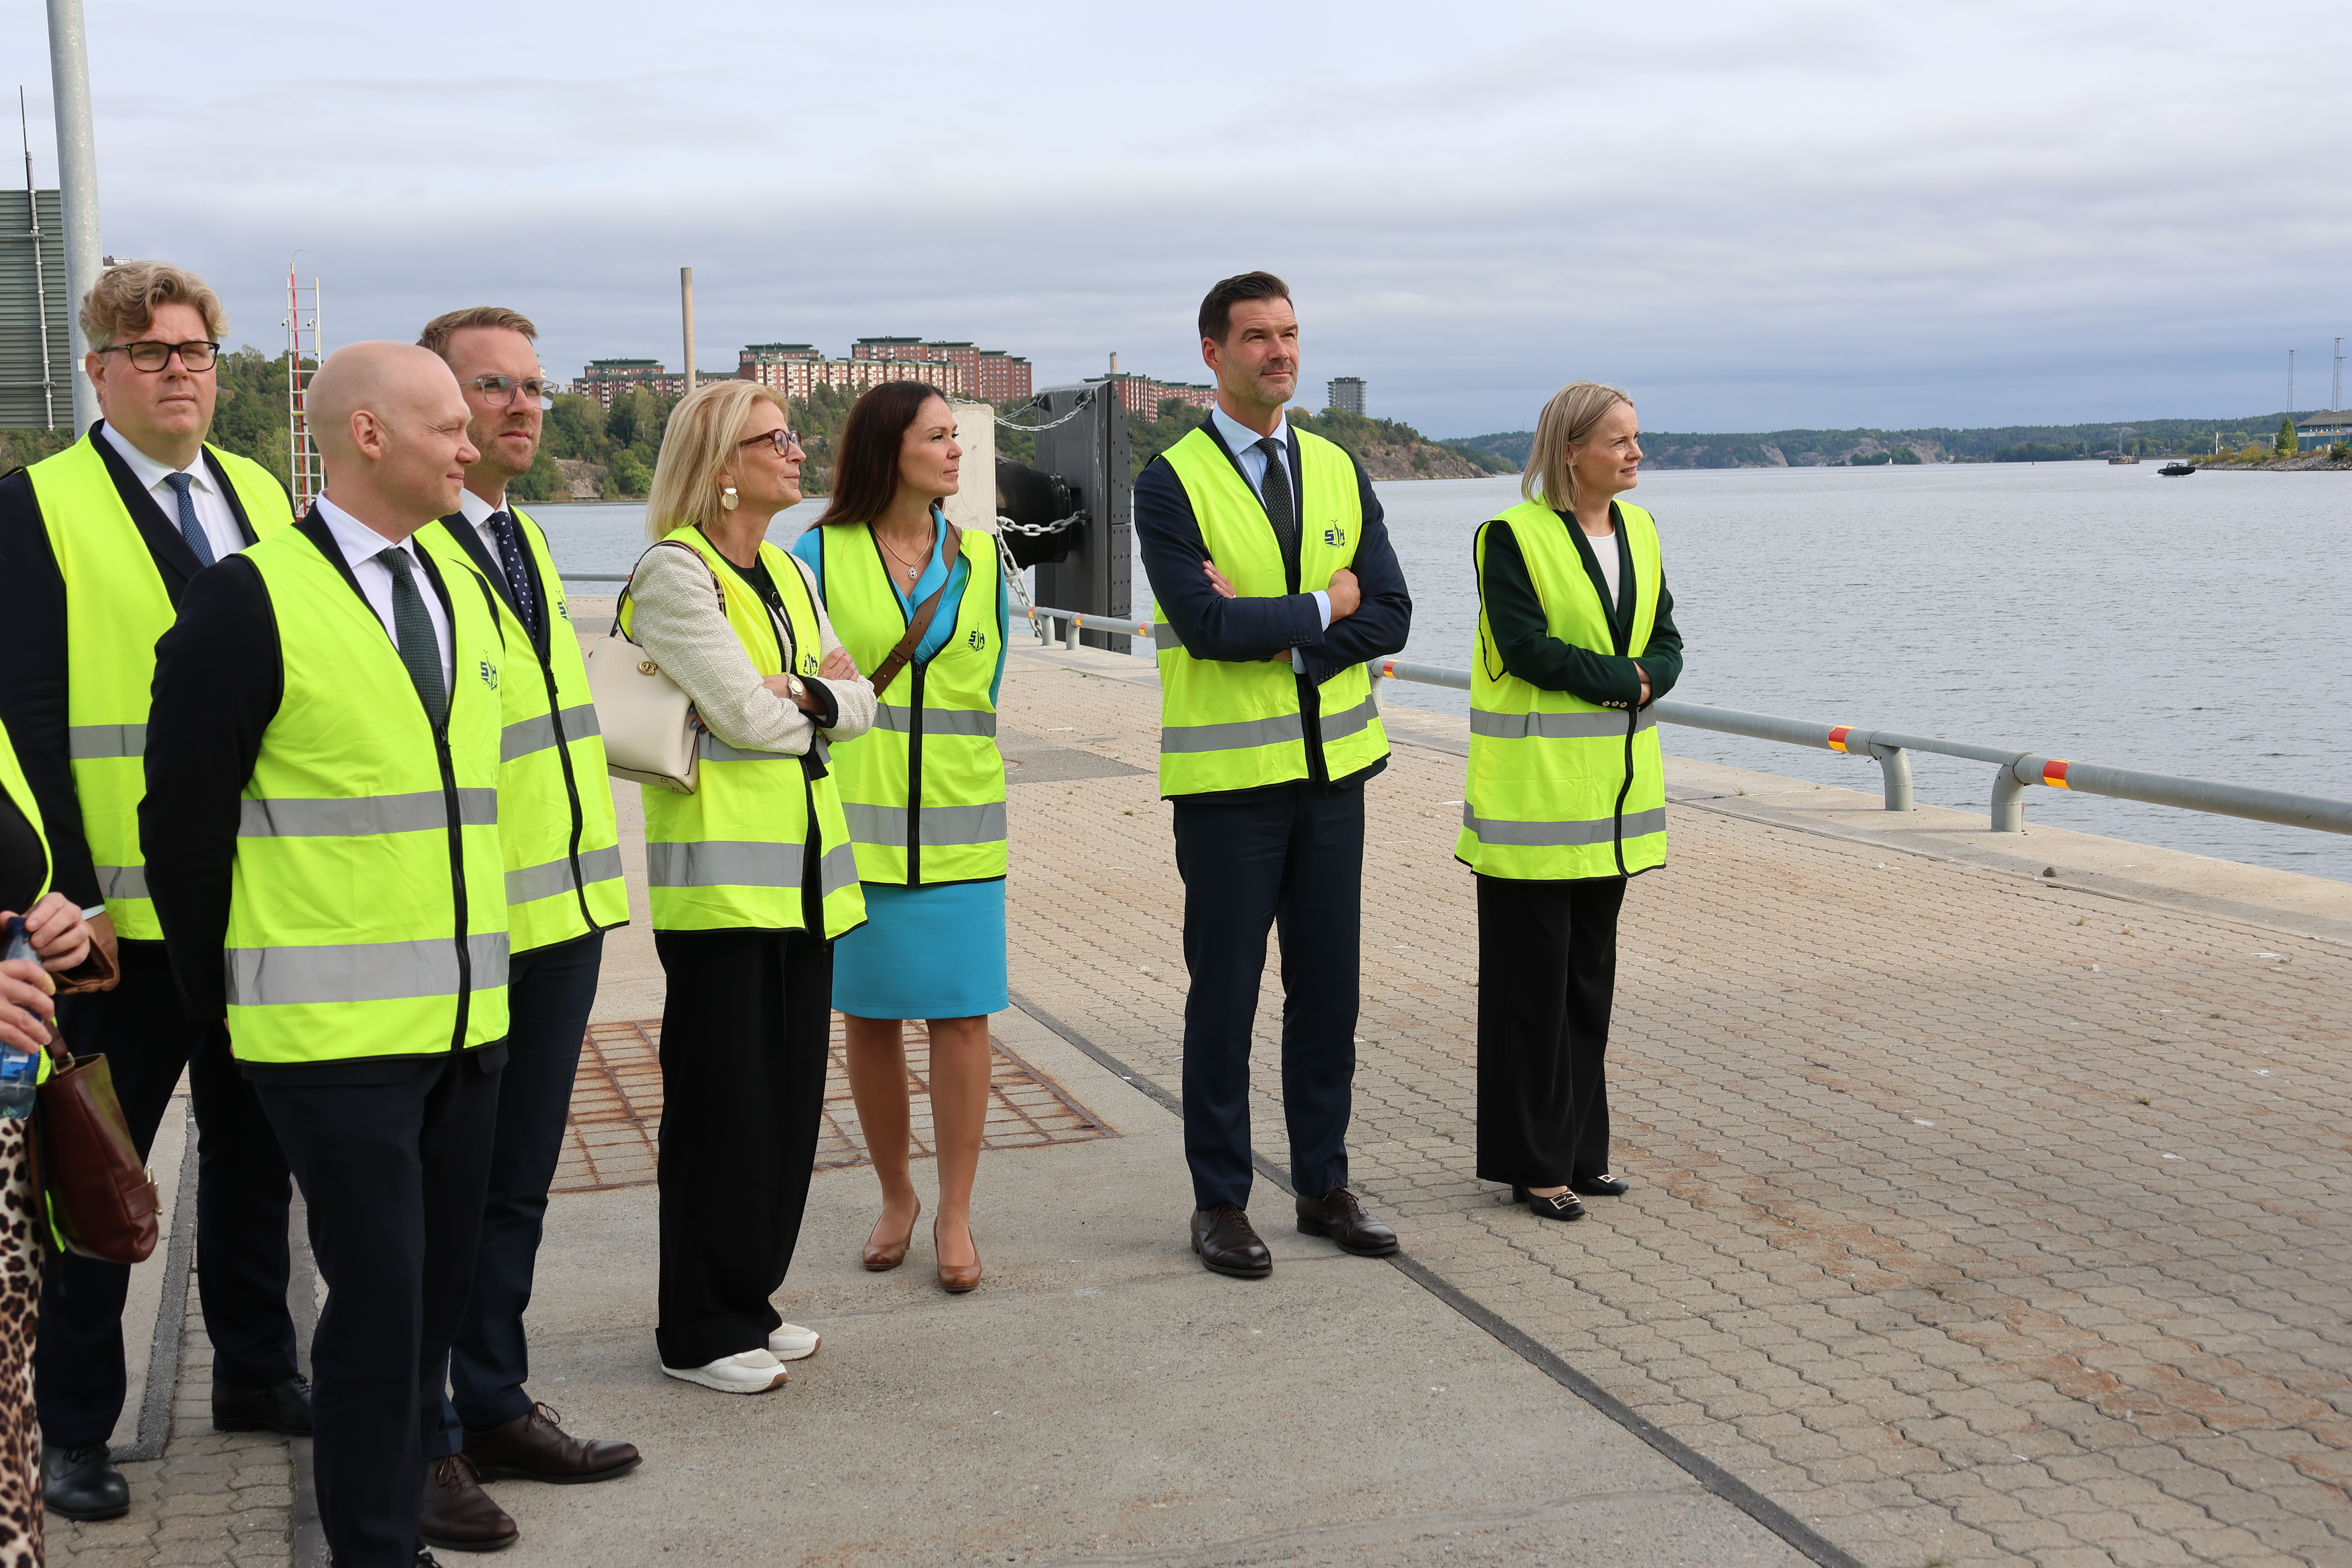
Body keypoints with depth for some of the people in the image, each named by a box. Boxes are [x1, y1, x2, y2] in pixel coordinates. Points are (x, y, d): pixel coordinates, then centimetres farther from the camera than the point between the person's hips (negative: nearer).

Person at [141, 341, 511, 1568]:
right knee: (378, 1288, -3)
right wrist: (219, 996, -1)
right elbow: (185, 819, -6)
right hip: (333, 1023, -6)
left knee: (444, 1277, 12)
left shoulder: (464, 591, 12)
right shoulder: (249, 603, -10)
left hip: (461, 1013, 6)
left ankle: (403, 1467, 29)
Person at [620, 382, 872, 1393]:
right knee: (723, 1102, -2)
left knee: (791, 1098, 10)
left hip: (804, 868, 8)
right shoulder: (674, 570, -9)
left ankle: (749, 1302, 23)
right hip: (719, 870, -8)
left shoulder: (788, 574, 16)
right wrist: (823, 687, 2)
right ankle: (700, 1332, 10)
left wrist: (802, 692, -11)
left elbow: (856, 706, 8)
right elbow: (748, 716, -15)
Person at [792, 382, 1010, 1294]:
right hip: (853, 825, -1)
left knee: (961, 1014, -1)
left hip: (957, 826, 1)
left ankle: (954, 1215, 11)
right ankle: (896, 1199, 26)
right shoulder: (819, 555, -1)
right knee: (868, 1018, 7)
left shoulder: (979, 558, 7)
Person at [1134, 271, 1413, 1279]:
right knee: (1225, 995, 3)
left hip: (1332, 763, 5)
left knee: (1329, 987, 11)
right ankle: (1220, 1202, 15)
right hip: (1229, 777, -5)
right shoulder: (1172, 484, -6)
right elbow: (1205, 623, -19)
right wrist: (1324, 604, -10)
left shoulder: (1339, 471, 9)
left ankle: (1323, 1185, 24)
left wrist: (1280, 638, -13)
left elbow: (1390, 617, 0)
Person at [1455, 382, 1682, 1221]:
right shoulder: (1512, 537, -10)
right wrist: (1626, 677, -14)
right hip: (1535, 791, -7)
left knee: (1591, 977, 12)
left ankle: (1579, 1150, 22)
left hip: (1612, 793, 7)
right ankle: (1532, 1162, 8)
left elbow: (1667, 647, 7)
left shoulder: (1637, 531, 11)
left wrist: (1638, 679, -13)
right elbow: (1527, 648, -19)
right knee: (1532, 984, -1)